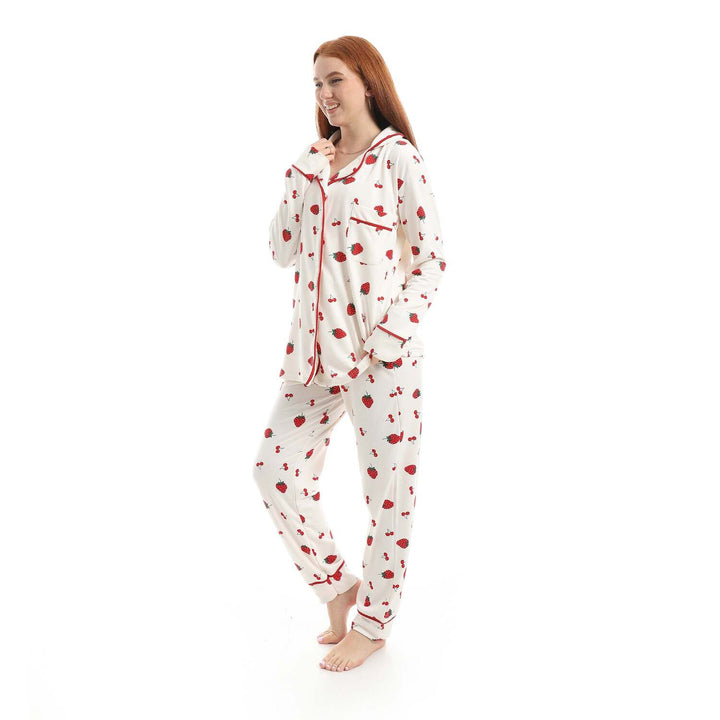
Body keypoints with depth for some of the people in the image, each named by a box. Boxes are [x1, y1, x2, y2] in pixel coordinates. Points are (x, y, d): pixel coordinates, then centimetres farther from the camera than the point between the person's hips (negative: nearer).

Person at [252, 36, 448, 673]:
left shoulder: (398, 155, -2)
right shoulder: (313, 162, 16)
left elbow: (431, 259, -5)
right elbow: (283, 251, 9)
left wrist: (391, 334, -15)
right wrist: (305, 176, 0)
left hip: (382, 350, -6)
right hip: (316, 345, 6)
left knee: (389, 489, 4)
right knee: (275, 467, 3)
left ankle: (373, 621, 23)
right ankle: (339, 587, 24)